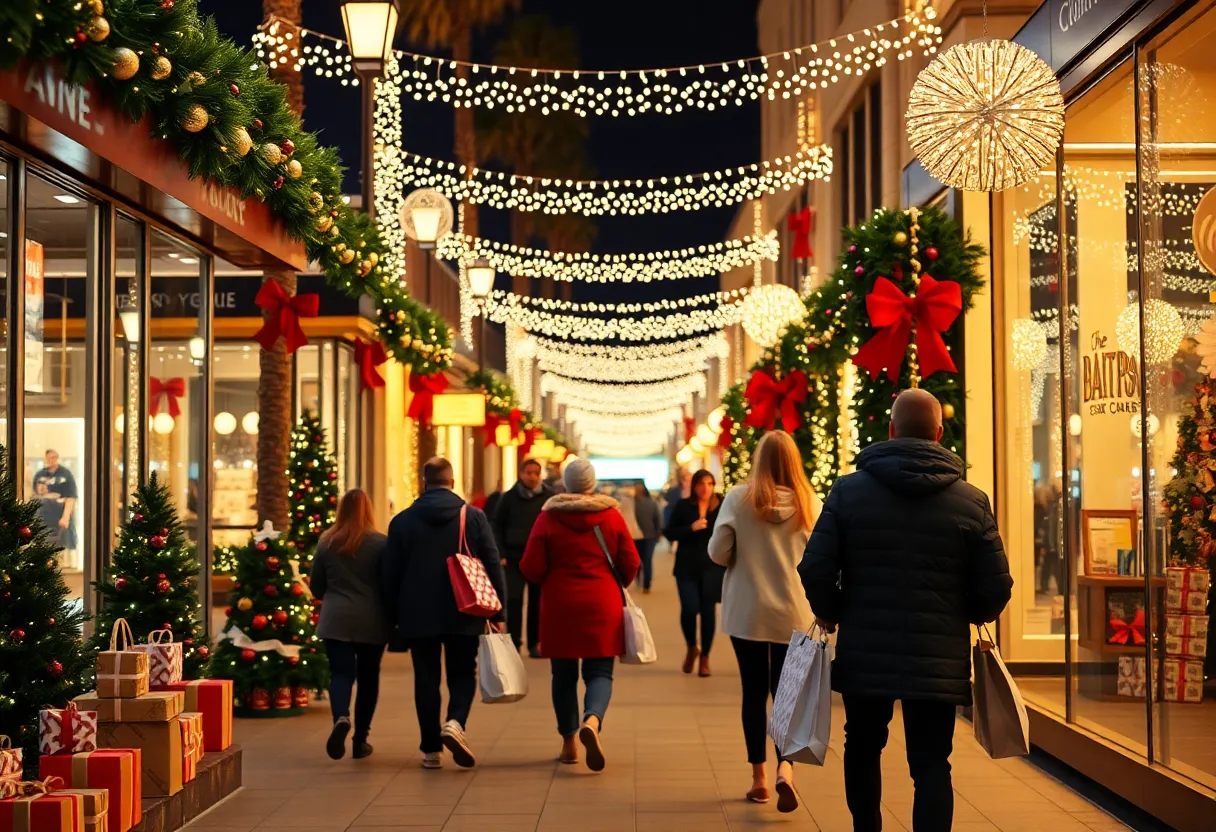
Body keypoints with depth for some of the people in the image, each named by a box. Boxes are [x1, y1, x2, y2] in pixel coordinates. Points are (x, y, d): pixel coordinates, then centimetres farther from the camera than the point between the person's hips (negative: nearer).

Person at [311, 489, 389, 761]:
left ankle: (341, 718, -29)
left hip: (335, 620, 1)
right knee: (368, 677, 11)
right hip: (372, 622, -1)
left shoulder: (326, 542, 0)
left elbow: (315, 586, 8)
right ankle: (360, 741, 15)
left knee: (340, 673, 1)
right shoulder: (380, 543, -7)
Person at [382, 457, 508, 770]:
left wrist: (393, 616, 12)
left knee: (426, 678, 8)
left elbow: (389, 574, 3)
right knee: (462, 675, 11)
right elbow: (493, 566, -2)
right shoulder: (474, 517, -1)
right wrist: (498, 613, 4)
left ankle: (431, 749, 7)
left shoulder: (403, 521, 1)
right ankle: (455, 723, -15)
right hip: (464, 615, 0)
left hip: (418, 615, 0)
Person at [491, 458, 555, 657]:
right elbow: (498, 526, 6)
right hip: (514, 556, 0)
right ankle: (513, 642, 3)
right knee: (513, 600, -4)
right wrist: (501, 554, -1)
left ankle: (535, 643, 14)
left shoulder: (549, 497, -2)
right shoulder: (509, 497, 2)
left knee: (537, 601, 5)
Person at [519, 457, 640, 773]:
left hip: (559, 607, 0)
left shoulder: (548, 517, -4)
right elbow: (631, 563, 0)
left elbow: (531, 567, -5)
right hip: (602, 606, 0)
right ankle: (592, 720, -26)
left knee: (564, 674, 12)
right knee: (599, 672, 3)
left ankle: (569, 743, 18)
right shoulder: (612, 516, -2)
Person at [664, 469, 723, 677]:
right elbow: (669, 533, -1)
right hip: (687, 567, 0)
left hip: (712, 568, 0)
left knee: (708, 612, 3)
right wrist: (691, 527, -15)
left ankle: (705, 658, 18)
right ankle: (691, 648, 18)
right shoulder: (683, 506, 1)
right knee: (689, 609, -11)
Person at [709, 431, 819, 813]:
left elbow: (718, 553, -8)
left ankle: (759, 777, 16)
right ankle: (784, 767, -15)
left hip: (747, 613, 0)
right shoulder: (810, 503, -6)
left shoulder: (739, 498, -9)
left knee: (754, 692, 12)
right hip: (794, 615, 0)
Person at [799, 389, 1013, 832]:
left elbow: (815, 568, -9)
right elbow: (995, 587, -3)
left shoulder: (849, 491, -4)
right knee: (932, 766, 4)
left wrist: (830, 613, 10)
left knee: (862, 750, 21)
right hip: (940, 661, 0)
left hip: (863, 655, 1)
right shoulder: (972, 501, -3)